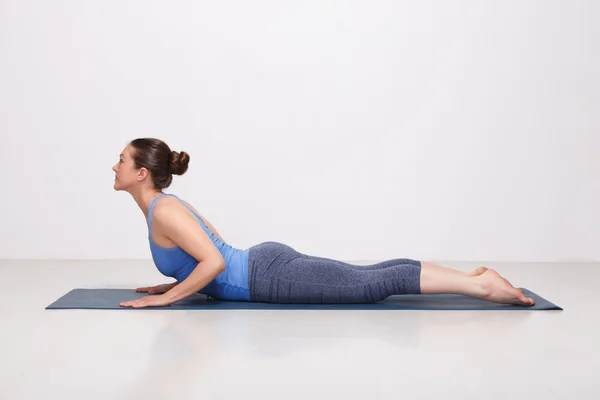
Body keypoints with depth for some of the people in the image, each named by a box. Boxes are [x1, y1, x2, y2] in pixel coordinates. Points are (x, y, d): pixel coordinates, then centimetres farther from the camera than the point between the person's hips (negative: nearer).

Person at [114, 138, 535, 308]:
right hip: (266, 263, 9)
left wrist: (168, 297, -14)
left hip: (272, 277, -9)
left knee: (376, 284, -9)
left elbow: (215, 262, -23)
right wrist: (175, 282, 20)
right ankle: (473, 275, 11)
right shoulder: (168, 205, 15)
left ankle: (480, 285, -7)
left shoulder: (163, 211, -14)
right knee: (373, 275, 9)